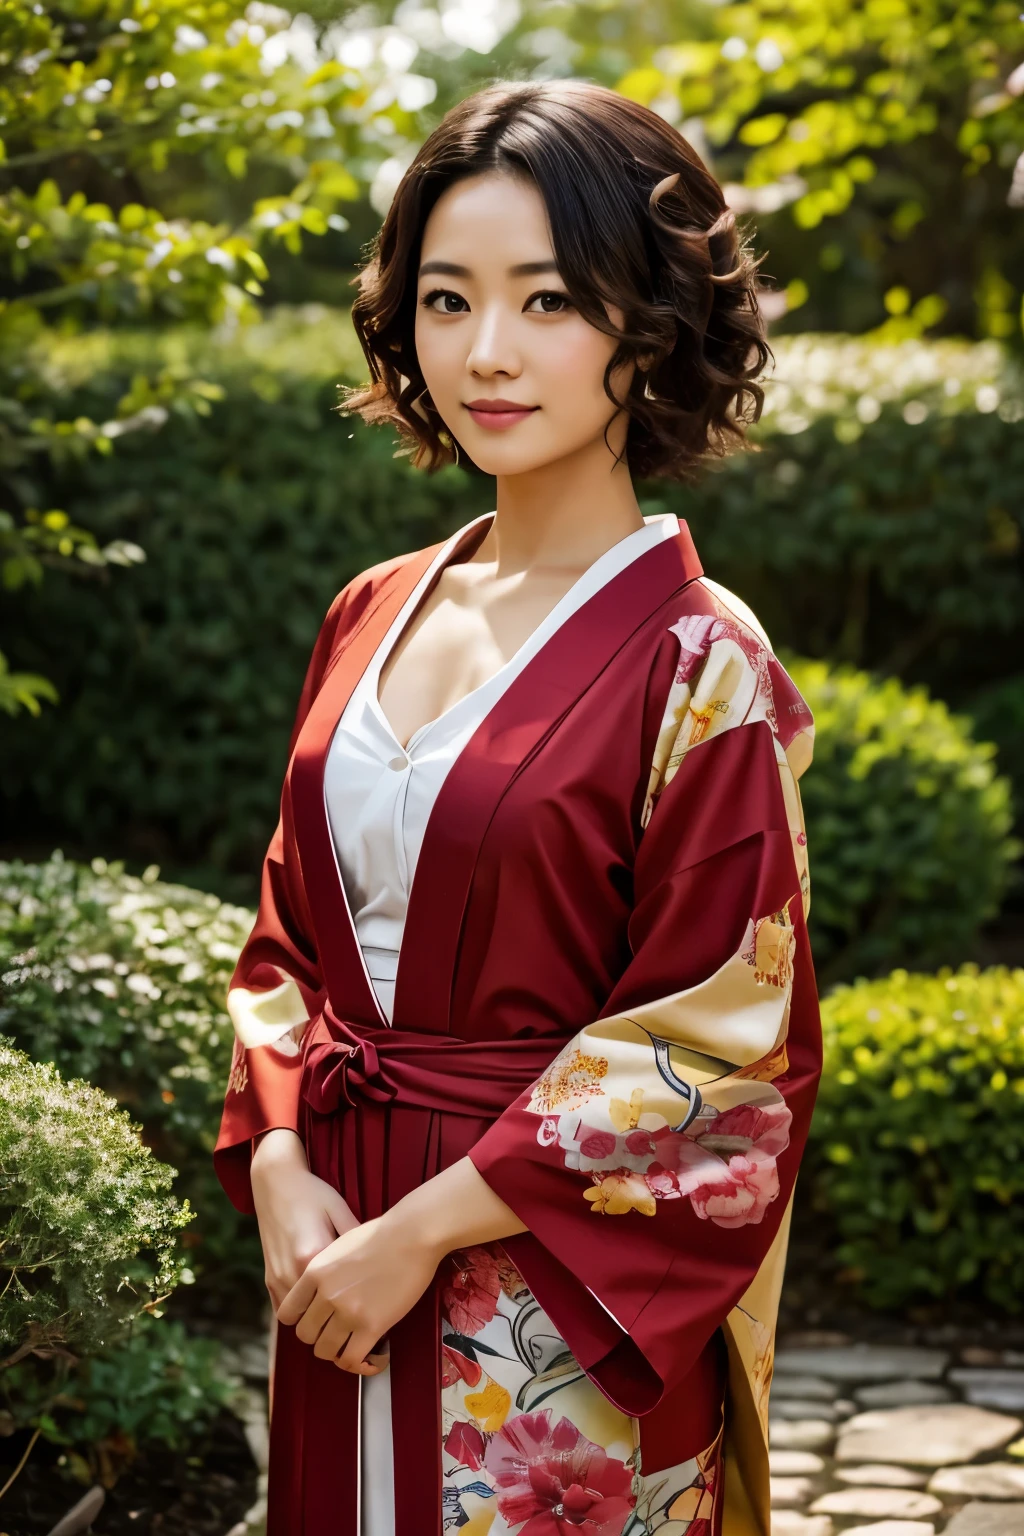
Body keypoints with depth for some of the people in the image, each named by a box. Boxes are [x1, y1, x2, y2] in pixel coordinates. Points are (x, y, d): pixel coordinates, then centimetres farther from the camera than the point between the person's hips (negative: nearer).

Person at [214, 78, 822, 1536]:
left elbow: (713, 1052, -15)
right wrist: (280, 1168, -6)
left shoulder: (699, 666, -13)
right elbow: (288, 938, 10)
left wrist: (421, 1229, -15)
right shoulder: (372, 618, 5)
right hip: (337, 1265, 6)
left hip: (558, 1315, -5)